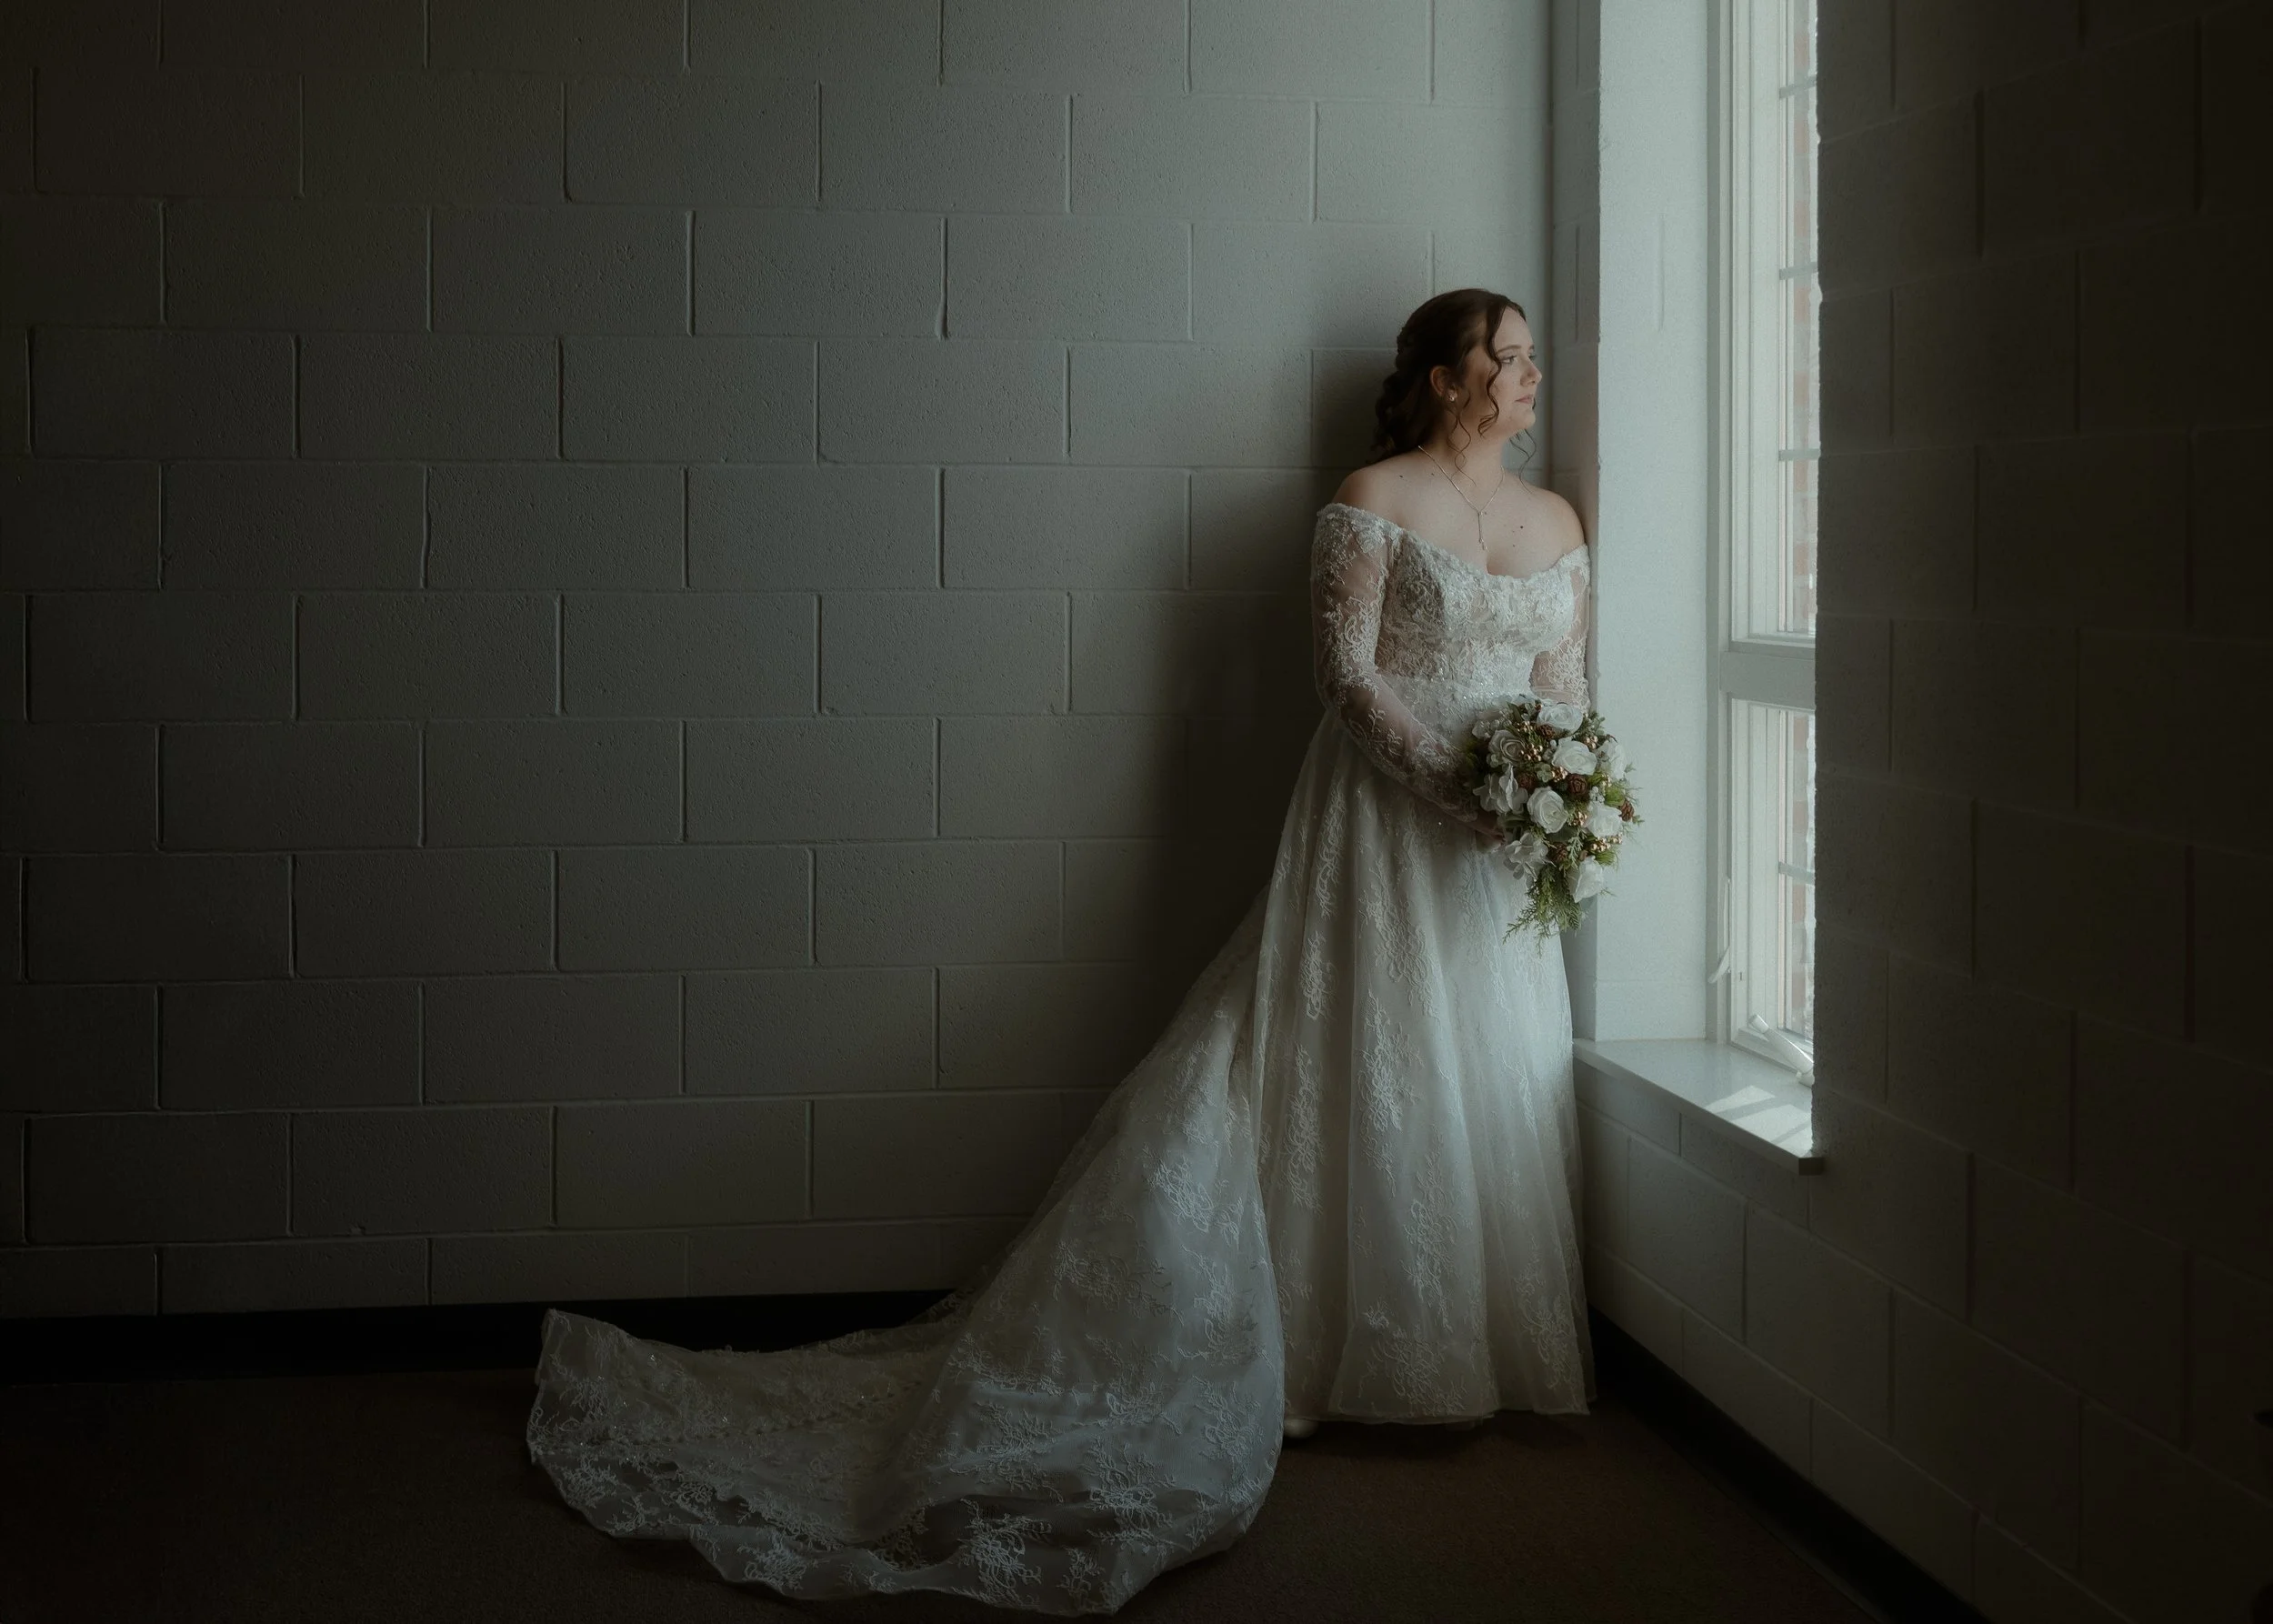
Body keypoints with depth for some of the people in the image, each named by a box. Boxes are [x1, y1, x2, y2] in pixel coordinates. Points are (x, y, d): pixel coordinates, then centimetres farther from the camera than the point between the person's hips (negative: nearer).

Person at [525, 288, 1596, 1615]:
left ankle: (1483, 1362, 16)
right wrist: (1448, 782, -20)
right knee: (1350, 1074, -6)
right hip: (1378, 830, -6)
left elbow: (1566, 684, 13)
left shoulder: (1556, 522, 13)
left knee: (1498, 1086, 6)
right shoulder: (1373, 501, -4)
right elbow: (1347, 665, -11)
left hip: (1504, 854, 6)